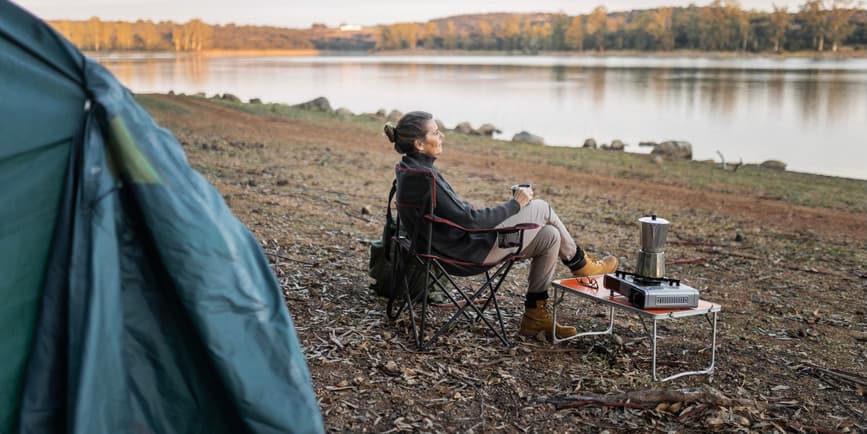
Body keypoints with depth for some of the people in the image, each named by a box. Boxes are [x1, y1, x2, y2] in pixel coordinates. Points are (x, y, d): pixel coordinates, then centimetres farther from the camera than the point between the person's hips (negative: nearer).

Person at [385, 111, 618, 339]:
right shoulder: (424, 177, -25)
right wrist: (514, 204, -14)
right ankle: (580, 264, 21)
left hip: (457, 243, 9)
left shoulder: (413, 168, 5)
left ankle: (535, 315, 13)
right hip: (471, 250, -9)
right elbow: (467, 220, -24)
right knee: (540, 208, -2)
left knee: (550, 237, 7)